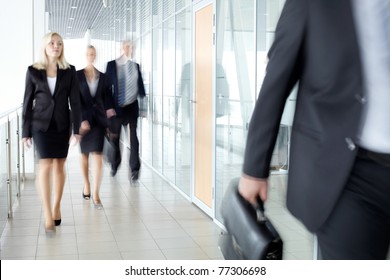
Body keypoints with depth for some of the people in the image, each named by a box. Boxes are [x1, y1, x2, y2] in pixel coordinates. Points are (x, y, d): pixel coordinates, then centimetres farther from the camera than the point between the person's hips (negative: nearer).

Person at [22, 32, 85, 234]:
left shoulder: (69, 71, 2)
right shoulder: (33, 71, 0)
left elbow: (75, 101, 1)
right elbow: (28, 101, 2)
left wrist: (76, 127, -6)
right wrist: (25, 131, 0)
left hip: (62, 124, 2)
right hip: (41, 123, -2)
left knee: (59, 166, 8)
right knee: (45, 165, -11)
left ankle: (56, 207, 22)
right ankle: (48, 215, -10)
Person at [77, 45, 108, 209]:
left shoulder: (102, 77, 7)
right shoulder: (77, 75, -1)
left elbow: (104, 98, 11)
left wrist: (107, 121, 12)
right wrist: (82, 120, -16)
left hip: (98, 119, 1)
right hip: (83, 118, -1)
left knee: (98, 156, -9)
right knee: (84, 154, 13)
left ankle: (96, 195, -10)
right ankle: (86, 184, 33)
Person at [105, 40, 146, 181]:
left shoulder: (136, 66, 6)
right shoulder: (112, 65, -2)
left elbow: (141, 86, 8)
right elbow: (107, 87, -3)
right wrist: (108, 106, -10)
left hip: (133, 106, 1)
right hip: (117, 107, -1)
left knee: (133, 137, -1)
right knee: (115, 137, 11)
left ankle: (134, 169, 4)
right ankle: (115, 165, 32)